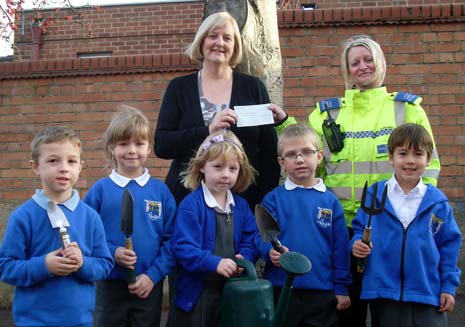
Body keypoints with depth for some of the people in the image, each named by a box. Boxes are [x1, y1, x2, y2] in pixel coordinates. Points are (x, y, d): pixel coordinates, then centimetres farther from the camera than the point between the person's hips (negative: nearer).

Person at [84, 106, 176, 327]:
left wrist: (153, 275, -10)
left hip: (150, 286, 1)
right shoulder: (99, 190, -3)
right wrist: (112, 253, -17)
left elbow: (172, 239, -2)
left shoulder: (160, 191, -1)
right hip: (110, 286, -1)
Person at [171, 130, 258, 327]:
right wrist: (214, 263, -30)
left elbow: (251, 241, 5)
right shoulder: (191, 204, -15)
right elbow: (183, 248, -21)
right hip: (196, 293, -5)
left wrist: (244, 259, -15)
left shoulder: (241, 206, 6)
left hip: (230, 290, 6)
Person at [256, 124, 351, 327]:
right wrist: (271, 250, -27)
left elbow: (340, 246, 5)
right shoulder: (273, 199, 0)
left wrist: (341, 288, 4)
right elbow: (262, 236, -5)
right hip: (280, 291, -1)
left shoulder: (330, 201, 4)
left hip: (322, 293, 1)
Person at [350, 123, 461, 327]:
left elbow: (449, 243, 5)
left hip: (428, 295, 0)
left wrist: (449, 286, 3)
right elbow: (359, 229, 8)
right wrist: (357, 244, -14)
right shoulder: (374, 196, -1)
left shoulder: (437, 202, 0)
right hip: (383, 293, 0)